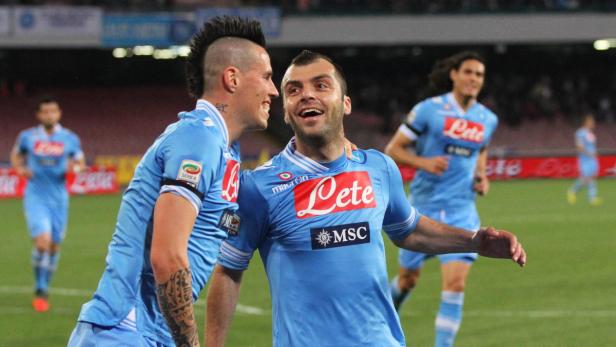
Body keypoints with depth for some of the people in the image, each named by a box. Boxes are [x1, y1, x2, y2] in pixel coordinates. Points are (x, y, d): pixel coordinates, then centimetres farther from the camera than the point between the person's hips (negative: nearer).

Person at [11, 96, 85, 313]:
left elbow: (80, 162, 13)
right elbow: (16, 154, 17)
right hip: (36, 197, -2)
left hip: (59, 198, 2)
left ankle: (44, 289, 28)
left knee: (55, 246, 8)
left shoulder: (70, 139, 1)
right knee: (43, 241, -19)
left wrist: (74, 167, -10)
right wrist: (20, 169, -3)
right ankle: (39, 291, -4)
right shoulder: (28, 137, 0)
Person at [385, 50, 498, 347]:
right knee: (408, 278, 14)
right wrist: (424, 162, -21)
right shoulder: (429, 110, -8)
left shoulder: (487, 119, 4)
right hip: (424, 206, -2)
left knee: (456, 283, -14)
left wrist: (481, 176, 5)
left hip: (462, 209, 2)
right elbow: (392, 150, -4)